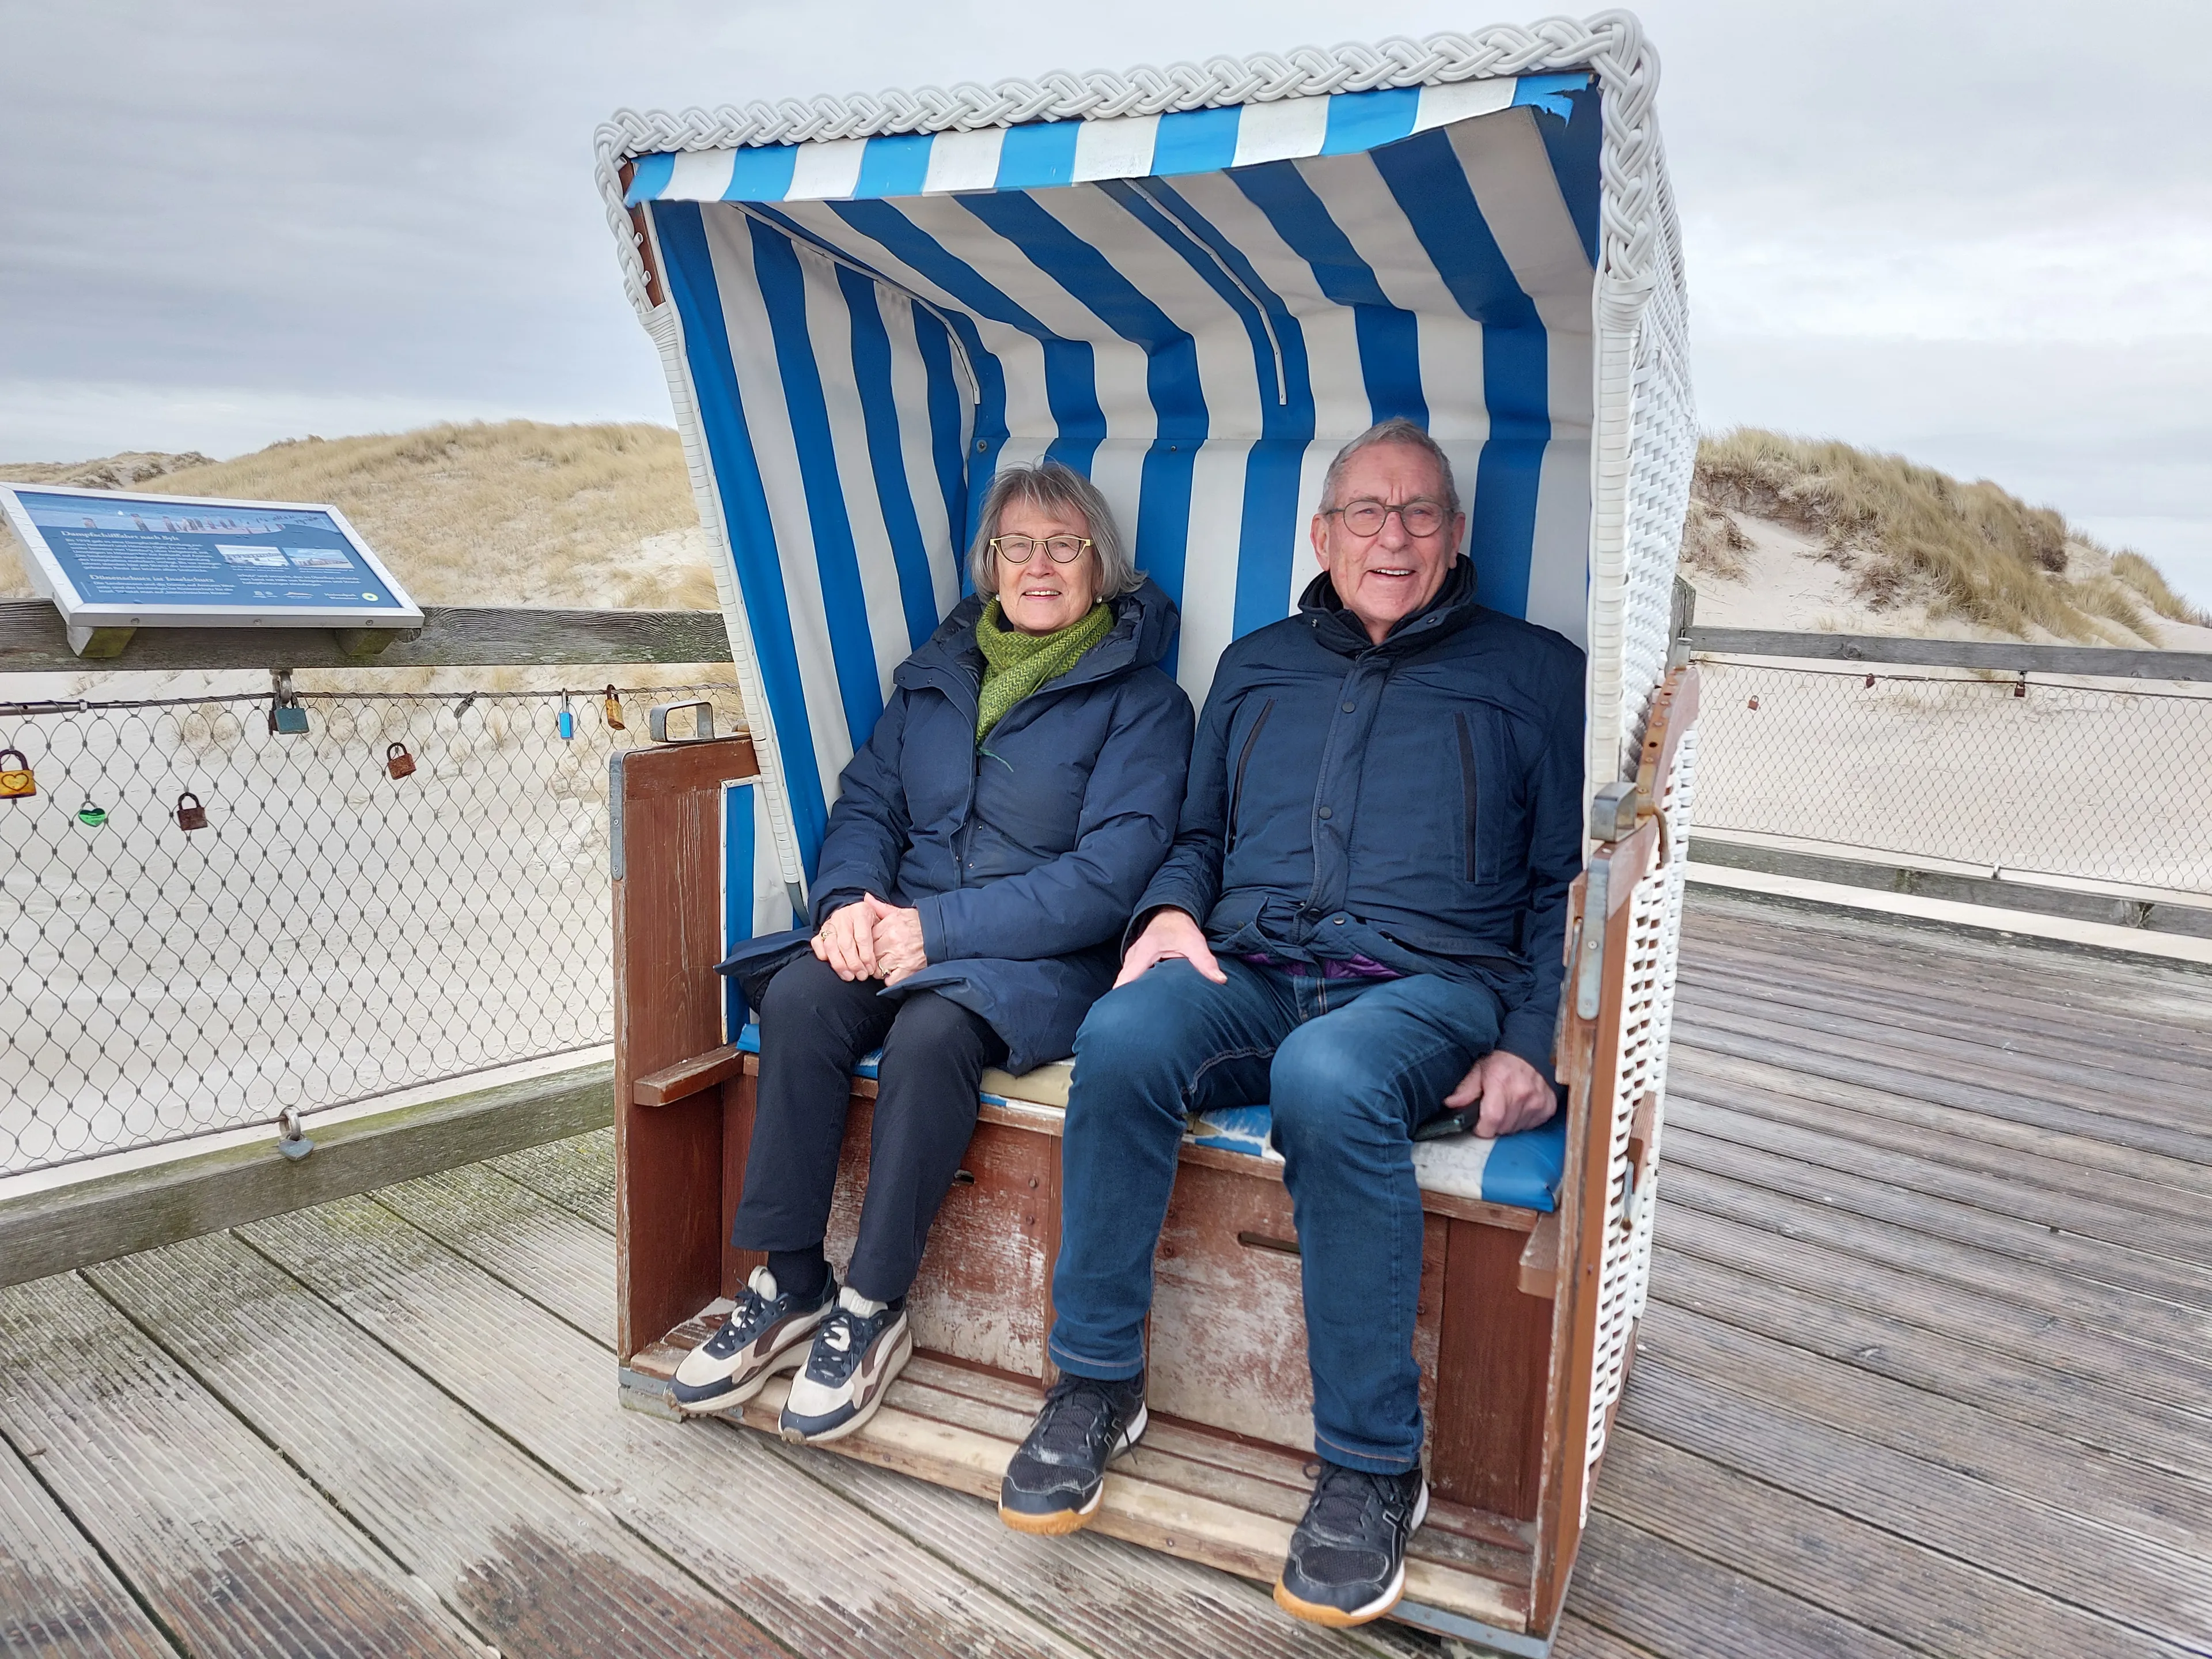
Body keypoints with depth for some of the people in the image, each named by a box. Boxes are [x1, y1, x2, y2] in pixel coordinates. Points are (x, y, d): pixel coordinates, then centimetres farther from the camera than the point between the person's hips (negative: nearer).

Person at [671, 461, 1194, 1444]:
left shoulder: (1141, 699, -2)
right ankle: (789, 1283, -12)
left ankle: (873, 1307, -17)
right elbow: (865, 803, 13)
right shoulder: (937, 674, 16)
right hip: (902, 929, 5)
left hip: (1044, 958, -4)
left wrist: (939, 927, -19)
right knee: (800, 997, -26)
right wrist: (852, 899, -10)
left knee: (931, 1031, -35)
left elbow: (1110, 873, -13)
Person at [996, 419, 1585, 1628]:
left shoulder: (1533, 672, 14)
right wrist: (1172, 908, 3)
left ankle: (1373, 1462, -22)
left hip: (1425, 983, -3)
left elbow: (1566, 882, 9)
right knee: (1120, 1036, -30)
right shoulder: (1255, 666, 24)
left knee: (1329, 1080, -38)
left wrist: (1531, 1044, -5)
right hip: (1248, 972, 3)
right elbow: (1200, 833, 27)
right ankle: (1096, 1383, -13)